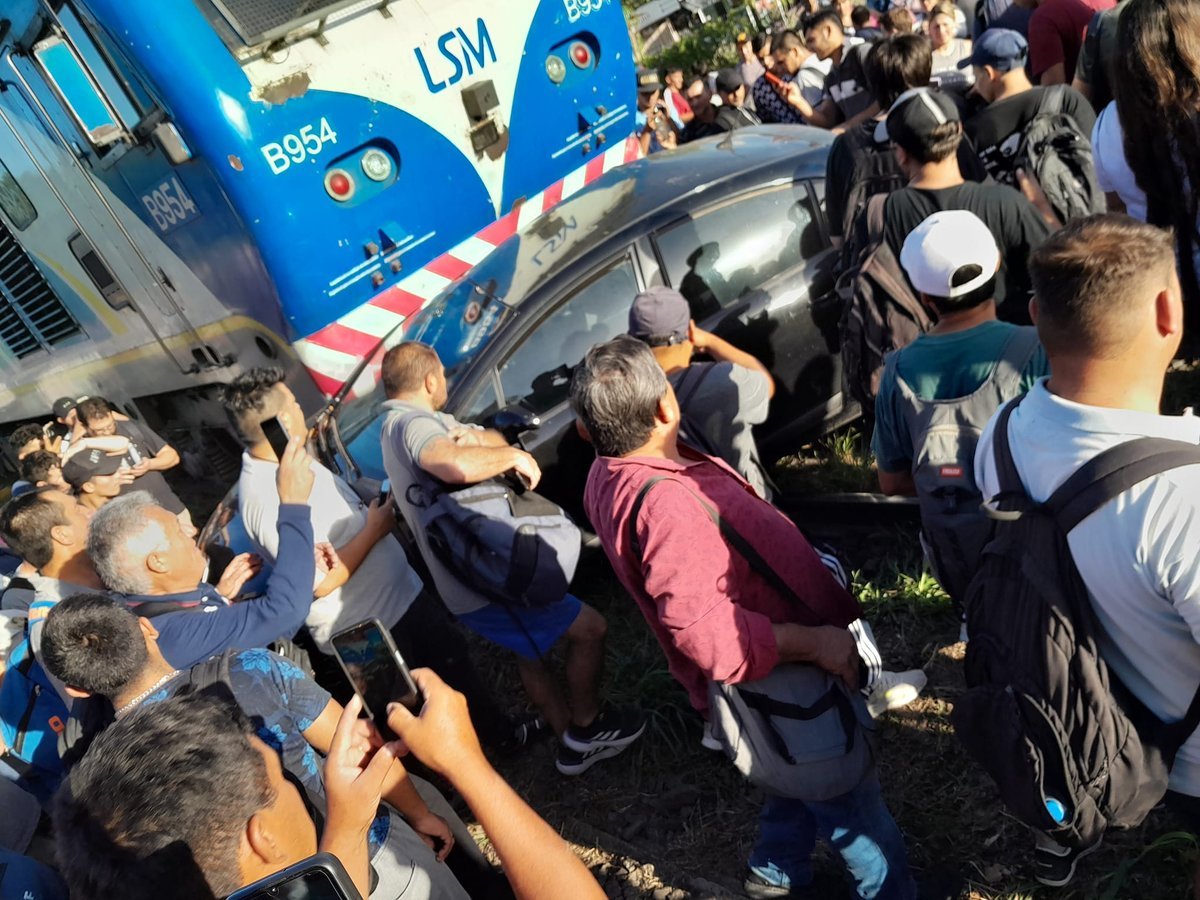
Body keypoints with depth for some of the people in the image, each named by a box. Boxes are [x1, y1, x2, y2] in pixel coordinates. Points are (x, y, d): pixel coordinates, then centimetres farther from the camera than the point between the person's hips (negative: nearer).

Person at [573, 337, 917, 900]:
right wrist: (815, 642, -29)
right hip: (773, 680, -9)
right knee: (848, 792, 16)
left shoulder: (611, 476, -5)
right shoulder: (665, 506, -37)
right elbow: (706, 632, -39)